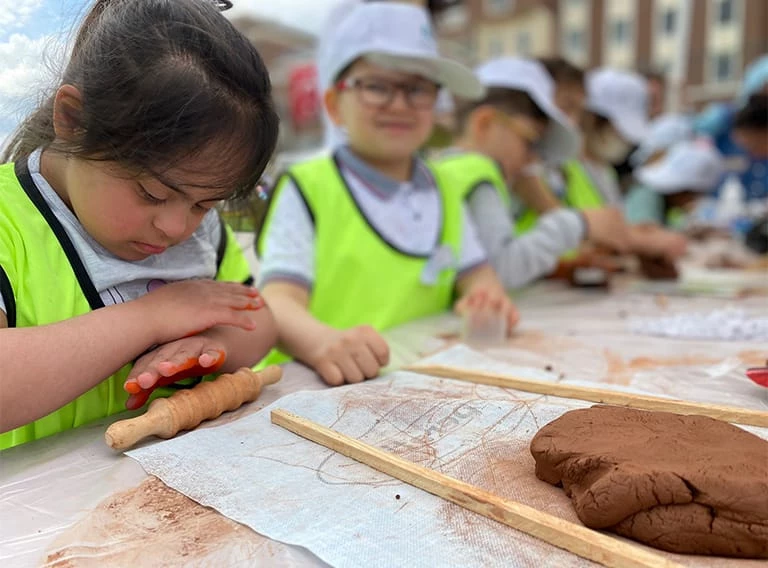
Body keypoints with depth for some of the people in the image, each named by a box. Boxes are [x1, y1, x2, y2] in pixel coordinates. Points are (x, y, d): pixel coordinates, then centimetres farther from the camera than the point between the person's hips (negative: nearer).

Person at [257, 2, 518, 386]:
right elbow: (280, 302, -14)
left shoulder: (443, 190, 15)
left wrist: (485, 297, -9)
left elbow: (474, 271, 15)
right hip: (326, 387, -6)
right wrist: (323, 341, -36)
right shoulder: (306, 190, -3)